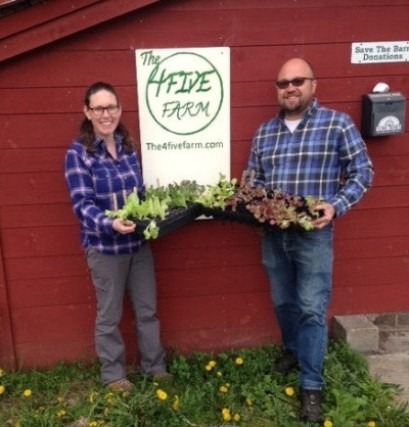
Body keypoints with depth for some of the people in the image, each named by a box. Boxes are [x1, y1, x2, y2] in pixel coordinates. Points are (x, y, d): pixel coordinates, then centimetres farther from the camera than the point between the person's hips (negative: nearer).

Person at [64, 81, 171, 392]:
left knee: (147, 309, 16)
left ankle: (155, 366, 35)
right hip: (104, 245, -5)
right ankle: (113, 374, 32)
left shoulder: (128, 146, 4)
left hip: (139, 241, 5)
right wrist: (110, 224, -34)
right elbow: (82, 204, -18)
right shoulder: (78, 153, -12)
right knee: (109, 315, 12)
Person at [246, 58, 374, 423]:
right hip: (273, 233, 5)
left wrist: (336, 206, -18)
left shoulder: (338, 124, -5)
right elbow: (253, 178, 13)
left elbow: (362, 172, -5)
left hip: (313, 234, -4)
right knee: (283, 302, 18)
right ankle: (294, 350, 45)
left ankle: (311, 386, 14)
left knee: (312, 309, 0)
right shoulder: (264, 132, 9)